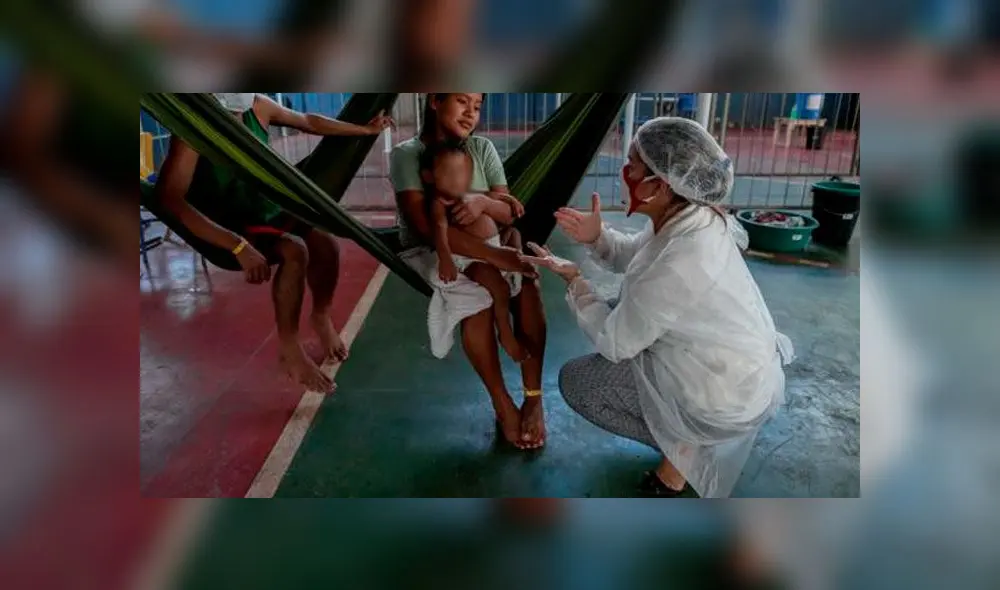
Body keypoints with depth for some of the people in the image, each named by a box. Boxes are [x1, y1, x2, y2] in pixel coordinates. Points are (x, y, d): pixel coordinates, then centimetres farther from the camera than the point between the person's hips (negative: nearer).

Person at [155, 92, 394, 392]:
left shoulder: (258, 107, -5)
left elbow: (308, 121, 13)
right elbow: (169, 198, -33)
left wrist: (367, 129, 20)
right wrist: (238, 245, -41)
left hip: (270, 211, 6)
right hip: (228, 230, -6)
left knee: (326, 243, -20)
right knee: (294, 250, -32)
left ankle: (321, 317, 10)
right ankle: (289, 349, -15)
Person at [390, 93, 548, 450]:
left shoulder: (482, 148, 1)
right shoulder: (407, 154, -12)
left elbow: (510, 214, -3)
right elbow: (424, 226, -25)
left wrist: (484, 202, -28)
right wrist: (494, 255, -34)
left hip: (485, 247, 4)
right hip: (429, 253, -4)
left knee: (527, 281, -25)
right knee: (476, 297, -33)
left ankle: (533, 397, -17)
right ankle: (502, 405, -15)